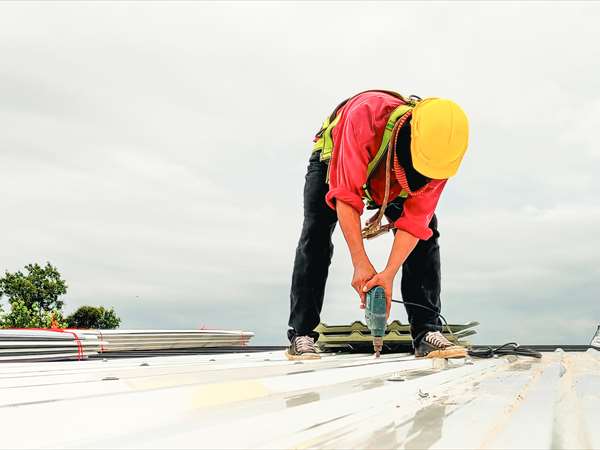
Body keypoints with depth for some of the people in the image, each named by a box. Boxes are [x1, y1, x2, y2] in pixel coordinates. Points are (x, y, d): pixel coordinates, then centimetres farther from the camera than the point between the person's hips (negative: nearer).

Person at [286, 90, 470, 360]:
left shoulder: (440, 152, -32)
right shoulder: (367, 115, -45)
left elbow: (415, 219, -28)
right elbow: (346, 195, -44)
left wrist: (389, 273, -39)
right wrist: (361, 264, -46)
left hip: (394, 184, 3)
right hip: (335, 162, -2)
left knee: (426, 231, -15)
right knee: (316, 235, -21)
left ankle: (427, 331, -10)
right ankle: (301, 335, -16)